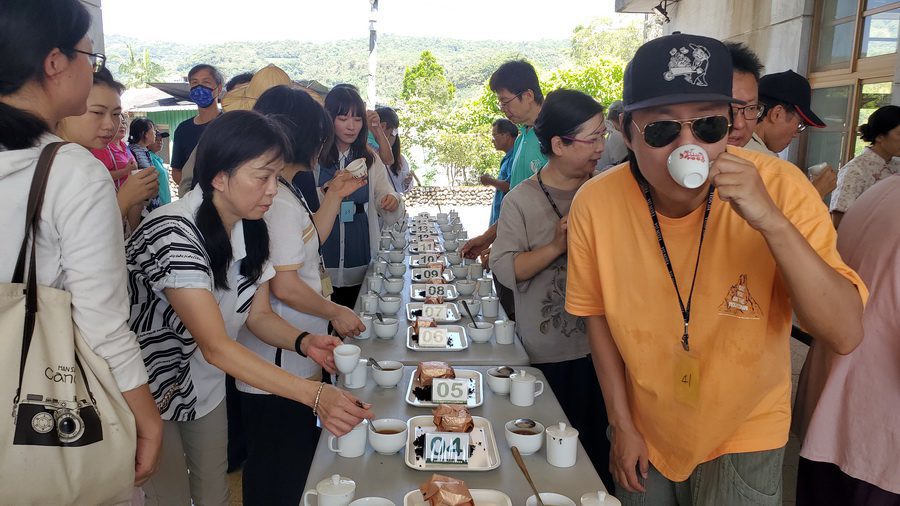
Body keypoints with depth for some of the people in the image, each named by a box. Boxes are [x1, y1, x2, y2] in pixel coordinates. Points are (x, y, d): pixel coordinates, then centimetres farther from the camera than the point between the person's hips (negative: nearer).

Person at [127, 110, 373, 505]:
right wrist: (315, 395, -43)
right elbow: (215, 346, -37)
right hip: (149, 389, -6)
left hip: (204, 381, 7)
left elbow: (259, 315, -2)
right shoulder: (173, 234, -32)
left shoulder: (250, 229, -7)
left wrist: (304, 342, -23)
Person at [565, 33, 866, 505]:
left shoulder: (779, 187, -23)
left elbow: (845, 335, -25)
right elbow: (598, 314, -5)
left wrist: (772, 221, -38)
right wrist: (621, 424, -1)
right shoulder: (595, 204, -19)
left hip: (743, 436, -1)